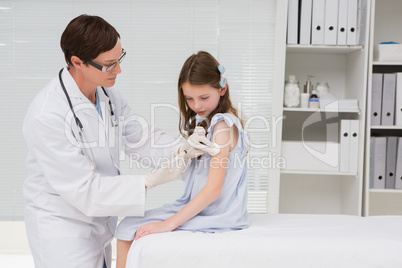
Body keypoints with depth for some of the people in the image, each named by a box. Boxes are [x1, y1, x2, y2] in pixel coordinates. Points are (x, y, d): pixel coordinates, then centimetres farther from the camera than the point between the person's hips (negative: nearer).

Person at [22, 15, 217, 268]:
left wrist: (181, 149, -16)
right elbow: (82, 189, -26)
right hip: (62, 225, -7)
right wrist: (149, 181, -28)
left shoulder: (107, 93, -4)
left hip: (99, 217, 7)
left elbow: (139, 136, 3)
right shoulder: (47, 116, -28)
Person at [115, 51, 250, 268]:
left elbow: (214, 189, -22)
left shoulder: (223, 125, -16)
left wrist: (168, 224, -23)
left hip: (214, 216, -9)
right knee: (127, 229, 3)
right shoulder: (202, 121, 11)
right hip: (195, 207, 9)